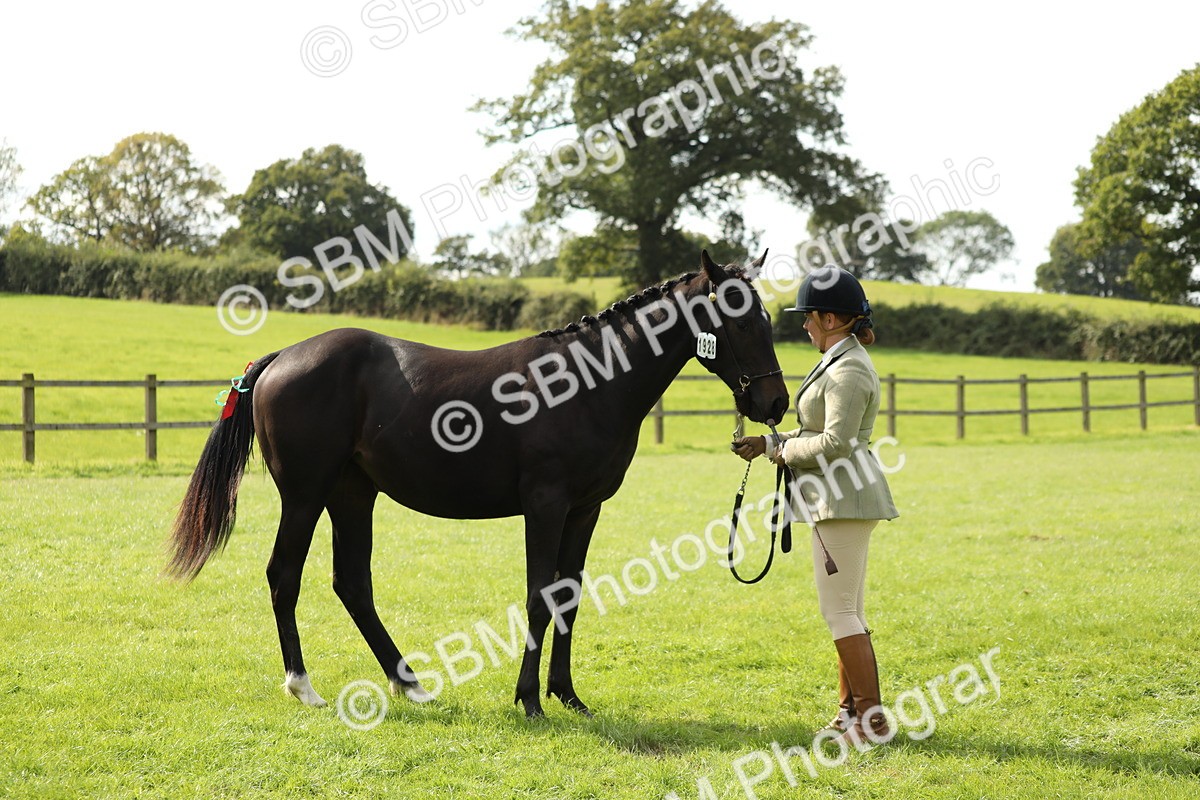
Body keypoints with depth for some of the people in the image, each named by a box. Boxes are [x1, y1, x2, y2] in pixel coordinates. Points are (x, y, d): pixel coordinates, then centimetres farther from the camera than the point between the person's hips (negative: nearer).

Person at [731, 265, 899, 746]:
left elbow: (835, 443, -23)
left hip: (843, 500, -11)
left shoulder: (847, 371, -18)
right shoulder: (843, 361, 16)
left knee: (840, 612, -8)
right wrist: (772, 442, 10)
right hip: (843, 498, 11)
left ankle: (872, 719, -6)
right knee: (846, 613, 15)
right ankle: (852, 711, 22)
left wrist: (777, 448, -11)